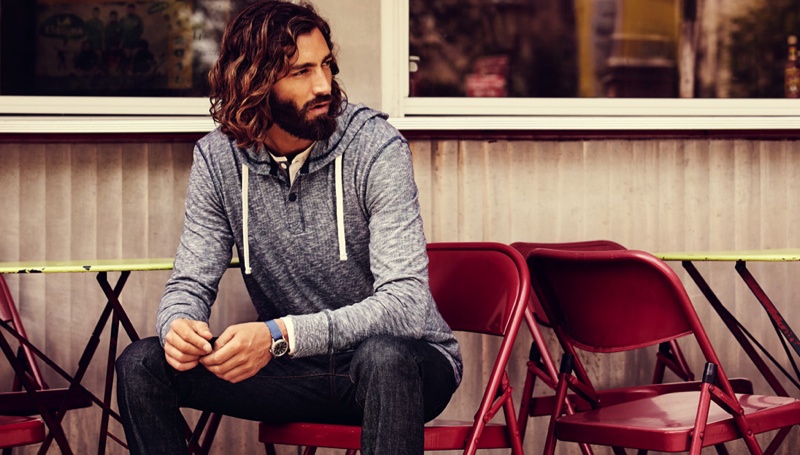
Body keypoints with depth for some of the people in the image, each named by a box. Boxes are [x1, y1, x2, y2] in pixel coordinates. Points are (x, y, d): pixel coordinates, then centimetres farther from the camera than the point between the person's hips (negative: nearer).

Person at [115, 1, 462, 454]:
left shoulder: (376, 148, -17)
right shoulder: (217, 158, -4)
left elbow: (404, 302, -25)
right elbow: (191, 284, 0)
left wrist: (280, 335, -38)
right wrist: (178, 327, -27)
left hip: (408, 360, -4)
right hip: (299, 368, 4)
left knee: (382, 357, -39)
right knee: (141, 365, -13)